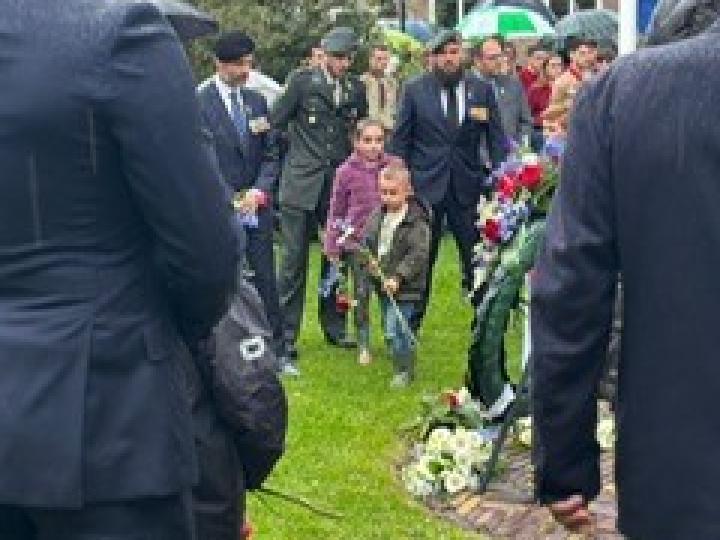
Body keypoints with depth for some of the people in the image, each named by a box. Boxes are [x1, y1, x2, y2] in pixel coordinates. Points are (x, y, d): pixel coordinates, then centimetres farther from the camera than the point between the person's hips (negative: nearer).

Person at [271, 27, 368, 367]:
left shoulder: (356, 90, 9)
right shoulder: (302, 82, -3)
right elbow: (275, 122, 0)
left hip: (340, 183, 4)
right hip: (302, 183, -4)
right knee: (294, 259, -2)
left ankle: (334, 327, 22)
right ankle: (286, 333, 4)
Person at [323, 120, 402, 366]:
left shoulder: (395, 166, -1)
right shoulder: (346, 172, -4)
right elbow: (336, 211, 1)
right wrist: (332, 246, 0)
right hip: (358, 242, -1)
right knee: (361, 295, 8)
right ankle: (363, 345, 18)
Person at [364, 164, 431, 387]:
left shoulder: (416, 220, -17)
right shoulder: (378, 216, 5)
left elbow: (420, 253, -21)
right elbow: (369, 240, 16)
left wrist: (398, 276, -25)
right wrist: (370, 258, -4)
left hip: (405, 287, -8)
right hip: (384, 283, 8)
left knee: (395, 331, -12)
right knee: (389, 329, 18)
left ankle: (404, 370, 3)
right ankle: (403, 364, 36)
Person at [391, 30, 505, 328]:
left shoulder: (482, 90, 5)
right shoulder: (415, 90, 2)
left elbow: (496, 139, 6)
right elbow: (400, 140, 5)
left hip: (469, 187, 1)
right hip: (425, 186, -1)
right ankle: (409, 327, 16)